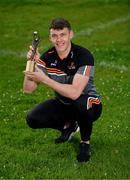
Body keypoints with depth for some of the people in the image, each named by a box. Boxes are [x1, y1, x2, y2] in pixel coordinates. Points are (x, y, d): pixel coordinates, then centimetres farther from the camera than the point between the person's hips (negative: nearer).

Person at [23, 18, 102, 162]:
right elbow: (28, 89, -14)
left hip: (89, 104, -5)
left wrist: (44, 80, -37)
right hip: (62, 104, 5)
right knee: (32, 119, -15)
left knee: (82, 103, -39)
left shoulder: (84, 56, -25)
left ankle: (85, 142, -8)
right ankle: (69, 126, 15)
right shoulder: (47, 57, -10)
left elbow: (74, 93, -37)